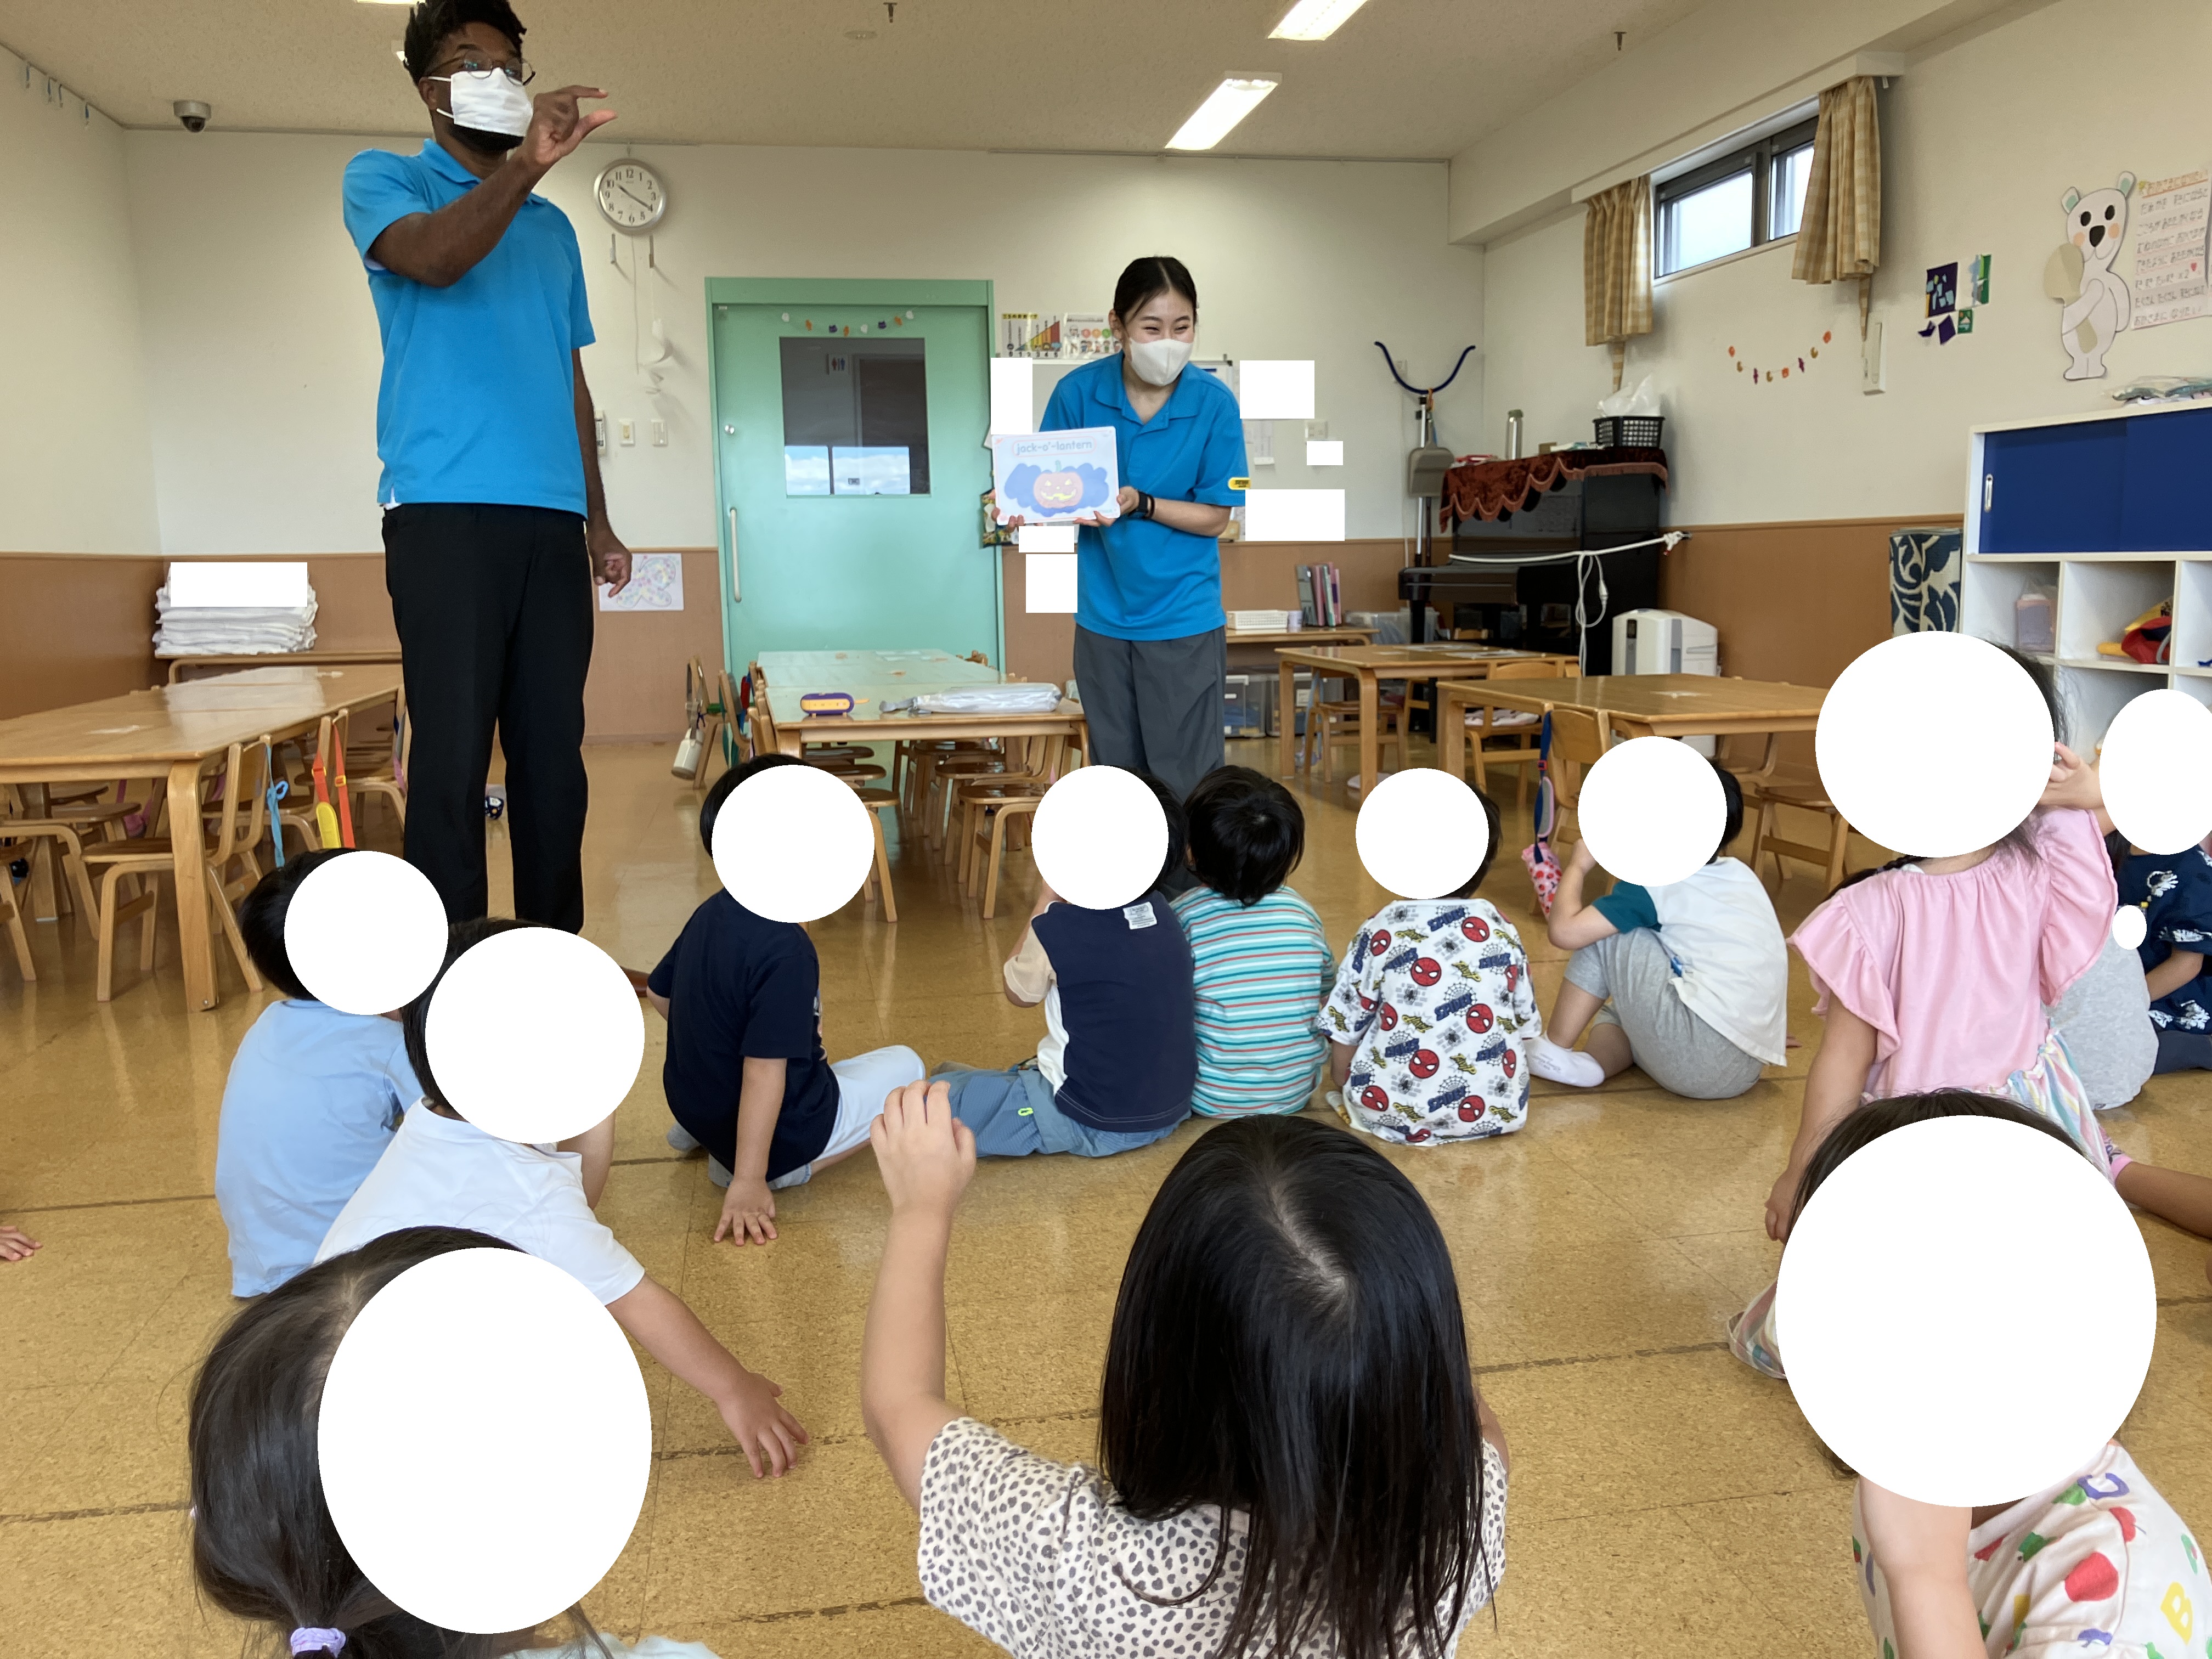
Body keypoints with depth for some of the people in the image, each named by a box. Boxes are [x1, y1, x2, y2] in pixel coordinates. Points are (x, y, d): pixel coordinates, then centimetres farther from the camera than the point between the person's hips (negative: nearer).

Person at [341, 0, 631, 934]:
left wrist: (596, 518, 16)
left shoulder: (553, 227, 24)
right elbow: (432, 258, -14)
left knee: (554, 753, 3)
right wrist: (524, 164, -27)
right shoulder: (383, 180, 10)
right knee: (452, 755, -8)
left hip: (551, 518, 5)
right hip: (445, 510, -5)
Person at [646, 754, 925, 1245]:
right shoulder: (786, 950, -29)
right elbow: (763, 1073, -29)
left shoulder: (710, 915, -4)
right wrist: (749, 1183, -26)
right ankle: (787, 1168, -3)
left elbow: (659, 993, 12)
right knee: (904, 1066, 11)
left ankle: (698, 1132, 18)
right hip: (781, 1130, -8)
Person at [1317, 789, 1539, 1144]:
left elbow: (1344, 1030, -2)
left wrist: (1345, 1084, 17)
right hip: (1495, 1112, 2)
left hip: (1392, 1109, -1)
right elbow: (1526, 1026, 10)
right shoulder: (1503, 933, 1)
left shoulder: (1382, 931, -6)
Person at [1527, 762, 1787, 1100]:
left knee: (1606, 934, 3)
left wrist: (1578, 867, 5)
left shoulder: (1655, 884, -6)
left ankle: (1553, 1052, 4)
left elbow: (1564, 931, -13)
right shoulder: (1743, 876, 16)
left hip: (1697, 1062, -8)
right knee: (1612, 1013, 27)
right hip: (1746, 1072, 8)